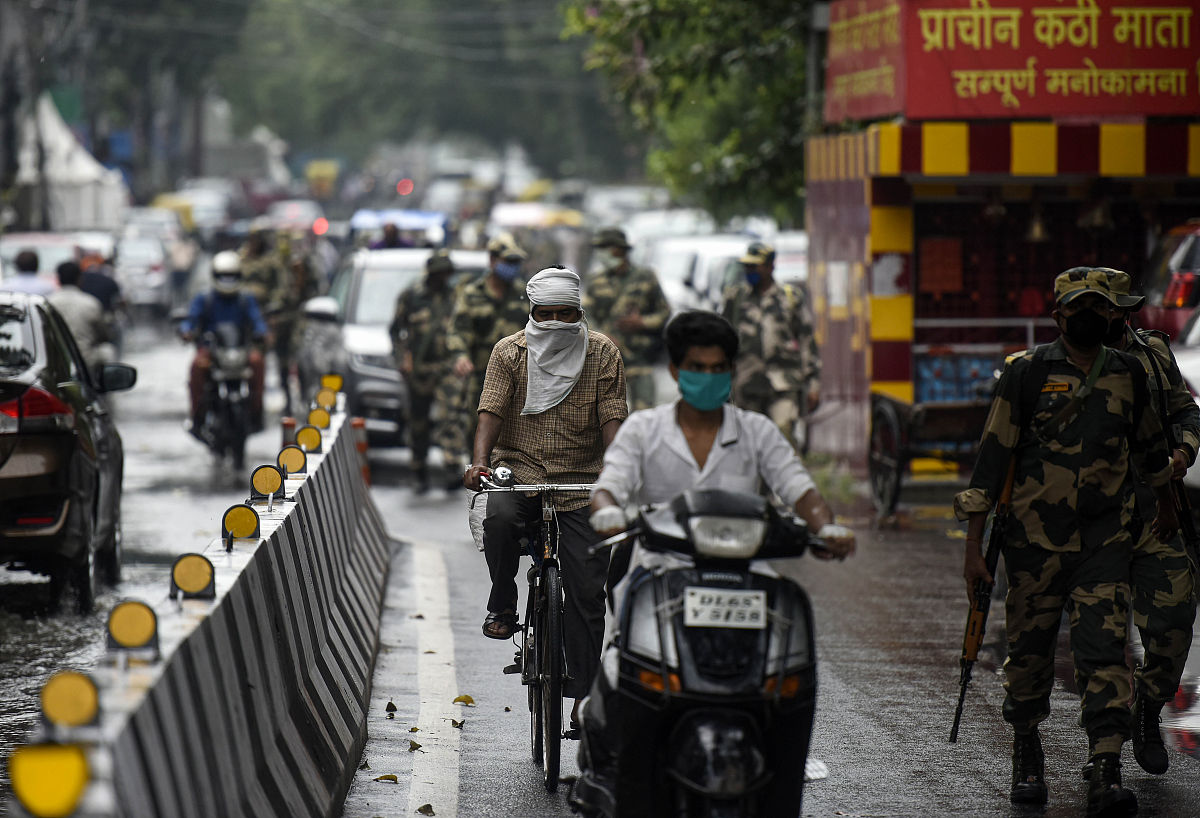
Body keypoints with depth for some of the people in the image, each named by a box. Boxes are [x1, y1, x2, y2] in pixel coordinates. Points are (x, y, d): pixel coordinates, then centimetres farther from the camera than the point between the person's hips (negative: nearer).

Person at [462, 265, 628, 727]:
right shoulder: (509, 352, 1)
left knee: (588, 589, -5)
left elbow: (612, 417, -5)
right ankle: (502, 608, -10)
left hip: (580, 482, 1)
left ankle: (584, 696, 2)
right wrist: (480, 461, -26)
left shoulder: (603, 354, 1)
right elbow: (492, 411, -8)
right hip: (518, 470, 0)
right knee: (498, 515, -36)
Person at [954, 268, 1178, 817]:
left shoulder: (1129, 374, 7)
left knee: (1105, 651, -11)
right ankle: (1027, 752, 30)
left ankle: (1106, 773, -17)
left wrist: (1166, 505, 39)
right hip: (1035, 541, -1)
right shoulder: (1026, 374, -3)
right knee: (1029, 651, 7)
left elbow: (1148, 444, 26)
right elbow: (992, 457, -3)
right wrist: (974, 546, -7)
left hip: (1105, 542, 2)